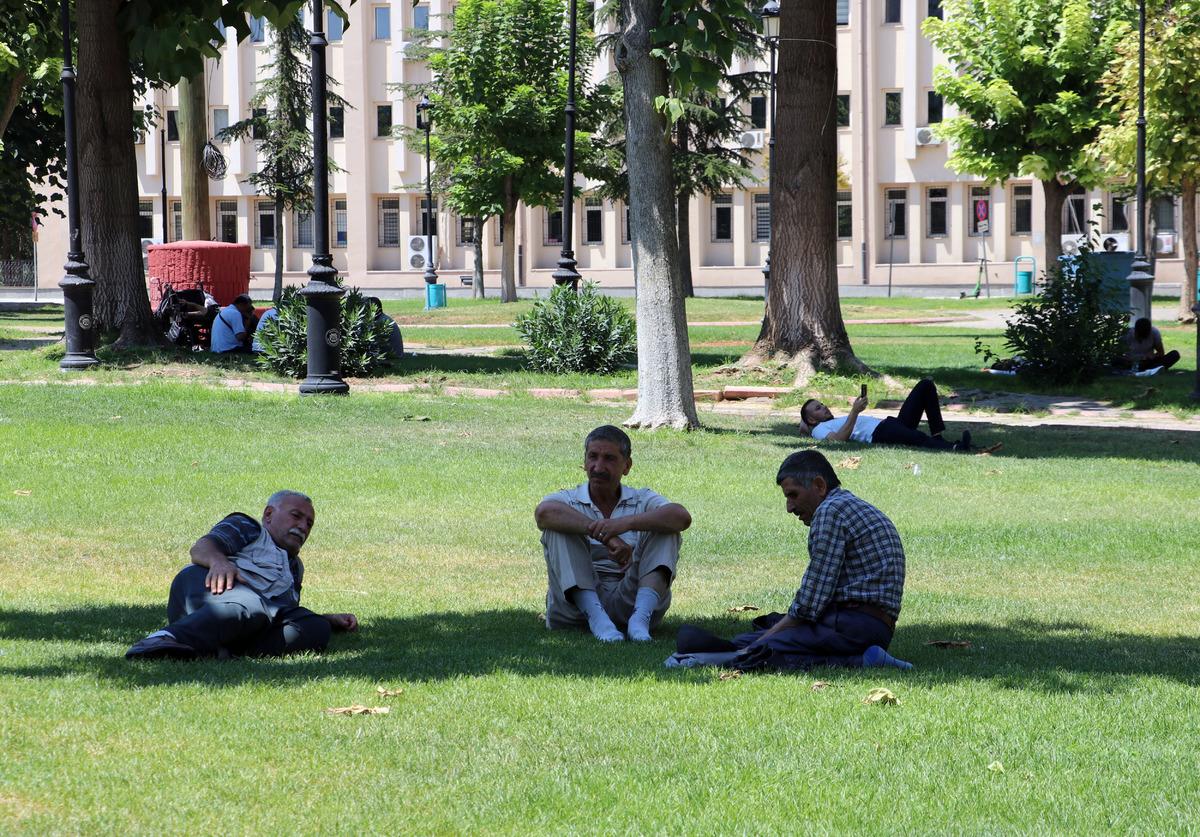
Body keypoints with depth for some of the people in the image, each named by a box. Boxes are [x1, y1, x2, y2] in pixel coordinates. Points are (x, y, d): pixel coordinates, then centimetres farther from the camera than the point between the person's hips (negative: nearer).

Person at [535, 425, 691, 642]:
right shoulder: (567, 500, 10)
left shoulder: (643, 501, 14)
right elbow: (544, 512, -17)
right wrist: (607, 537, -28)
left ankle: (641, 617, -37)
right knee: (559, 528, -17)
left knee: (665, 529, -13)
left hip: (629, 599, 1)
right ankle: (596, 617, -38)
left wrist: (626, 523, -26)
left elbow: (682, 518, -10)